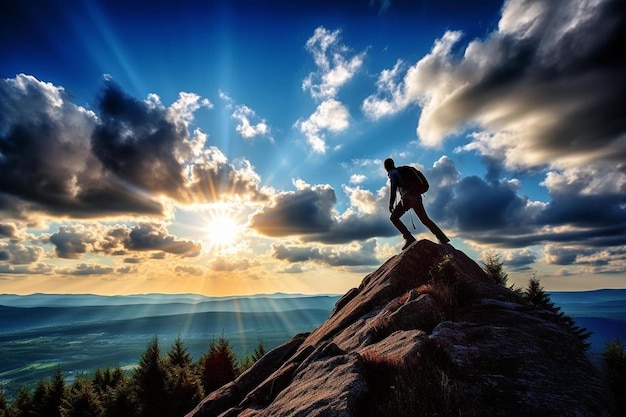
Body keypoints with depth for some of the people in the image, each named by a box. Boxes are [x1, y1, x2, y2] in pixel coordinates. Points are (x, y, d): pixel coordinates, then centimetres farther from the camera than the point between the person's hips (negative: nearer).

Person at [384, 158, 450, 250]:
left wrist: (391, 204, -9)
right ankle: (442, 238, 16)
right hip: (417, 197, 8)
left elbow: (393, 187, -8)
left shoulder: (392, 173, 6)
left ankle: (409, 238, -10)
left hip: (407, 198, -7)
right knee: (425, 220, 19)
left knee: (394, 218, 3)